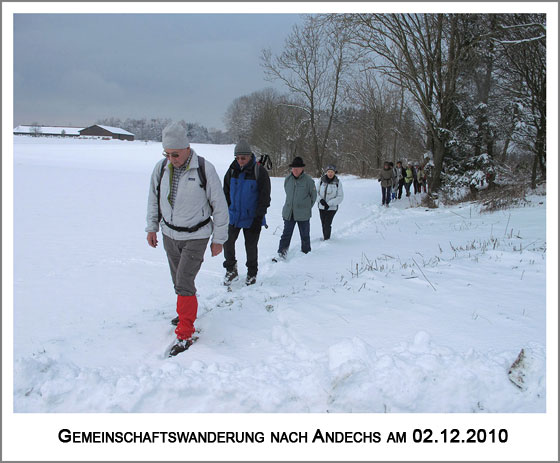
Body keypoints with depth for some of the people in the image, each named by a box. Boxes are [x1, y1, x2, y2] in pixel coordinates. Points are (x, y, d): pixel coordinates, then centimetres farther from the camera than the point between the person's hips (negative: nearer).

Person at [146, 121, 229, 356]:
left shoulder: (204, 169, -17)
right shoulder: (161, 167, -4)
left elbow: (219, 205, -8)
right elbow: (154, 198, 13)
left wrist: (219, 239, -5)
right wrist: (152, 227, 13)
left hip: (195, 237, -5)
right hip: (169, 234, 5)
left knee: (184, 282, -11)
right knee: (179, 281, 17)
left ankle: (185, 334, -1)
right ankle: (186, 313, 42)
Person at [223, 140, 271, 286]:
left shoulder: (259, 171, -10)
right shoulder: (232, 170, 2)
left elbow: (265, 196, -9)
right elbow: (226, 192, 13)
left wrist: (259, 217, -12)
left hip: (252, 218, -3)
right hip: (234, 216, 3)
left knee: (251, 246, 5)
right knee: (228, 242, -3)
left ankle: (252, 273, 24)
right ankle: (231, 269, 17)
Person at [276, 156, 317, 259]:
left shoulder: (308, 180, -8)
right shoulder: (287, 179, 4)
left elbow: (313, 195, 3)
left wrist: (307, 207, 10)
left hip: (303, 214, -3)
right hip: (288, 213, 3)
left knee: (304, 235, 10)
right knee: (286, 234, 0)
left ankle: (306, 253, 23)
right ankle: (282, 251, 1)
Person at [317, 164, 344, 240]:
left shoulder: (338, 182, -9)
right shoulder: (321, 180, -4)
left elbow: (340, 197, -8)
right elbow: (316, 192, 3)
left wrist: (329, 204, -17)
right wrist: (320, 200, -17)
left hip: (332, 208, -3)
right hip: (321, 207, 3)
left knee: (327, 225, -10)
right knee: (323, 224, 8)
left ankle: (326, 239, 7)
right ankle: (325, 237, 28)